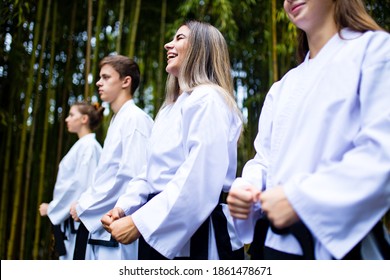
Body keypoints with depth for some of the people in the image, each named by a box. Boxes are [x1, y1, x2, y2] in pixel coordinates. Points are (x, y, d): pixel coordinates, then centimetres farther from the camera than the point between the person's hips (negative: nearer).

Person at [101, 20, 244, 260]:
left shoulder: (207, 99, -13)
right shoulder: (172, 107, 17)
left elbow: (199, 179, -24)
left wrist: (139, 222, -23)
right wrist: (124, 207, 0)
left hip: (197, 236, -8)